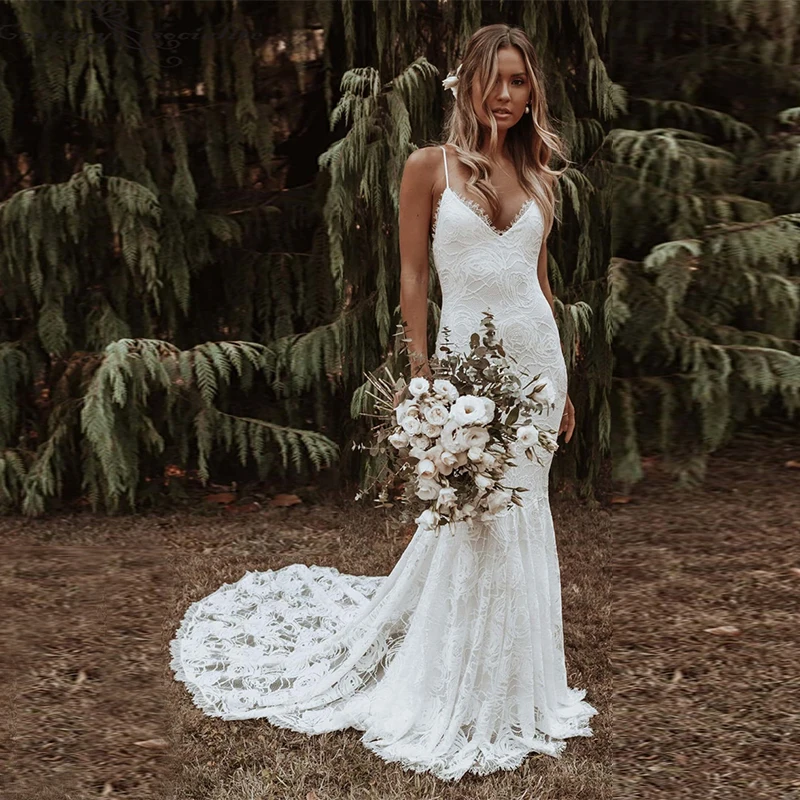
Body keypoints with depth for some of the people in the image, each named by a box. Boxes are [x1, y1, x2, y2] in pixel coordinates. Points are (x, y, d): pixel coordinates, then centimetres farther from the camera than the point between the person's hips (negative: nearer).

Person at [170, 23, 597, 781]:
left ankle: (513, 680, 30)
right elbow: (413, 273, -3)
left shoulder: (538, 177, 10)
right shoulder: (429, 167, -3)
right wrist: (419, 368, -10)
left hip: (535, 355, 5)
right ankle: (458, 696, 19)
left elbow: (539, 276, 14)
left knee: (521, 514, 11)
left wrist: (560, 380, 13)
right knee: (470, 516, -1)